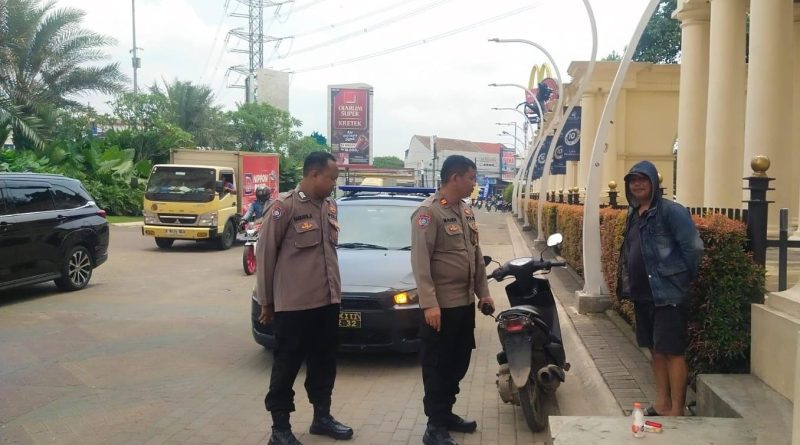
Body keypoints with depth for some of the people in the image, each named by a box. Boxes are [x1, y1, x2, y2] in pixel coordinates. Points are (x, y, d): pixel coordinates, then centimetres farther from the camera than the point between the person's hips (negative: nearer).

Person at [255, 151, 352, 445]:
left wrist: (333, 289, 17)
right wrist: (266, 299, -3)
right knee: (287, 366, 4)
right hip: (294, 304, -7)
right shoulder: (285, 207, -12)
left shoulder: (329, 207, 10)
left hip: (328, 302, 7)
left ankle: (322, 417, 32)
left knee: (324, 363, 17)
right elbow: (265, 253, -7)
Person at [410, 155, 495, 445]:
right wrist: (428, 303, -24)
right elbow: (420, 261, -19)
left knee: (458, 363, 16)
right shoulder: (428, 212, -15)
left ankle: (447, 413, 30)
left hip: (466, 302, 8)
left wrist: (483, 291, 15)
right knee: (438, 367, 1)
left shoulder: (466, 211, 11)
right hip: (441, 306, -8)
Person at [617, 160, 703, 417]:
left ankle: (676, 412, 4)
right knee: (655, 351, 15)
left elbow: (693, 247, -15)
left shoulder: (670, 211, -12)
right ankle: (661, 405, 26)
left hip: (669, 294, -8)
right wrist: (630, 285, 15)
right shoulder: (634, 214, 13)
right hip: (642, 295, 8)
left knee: (672, 352, -3)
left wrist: (683, 280, -9)